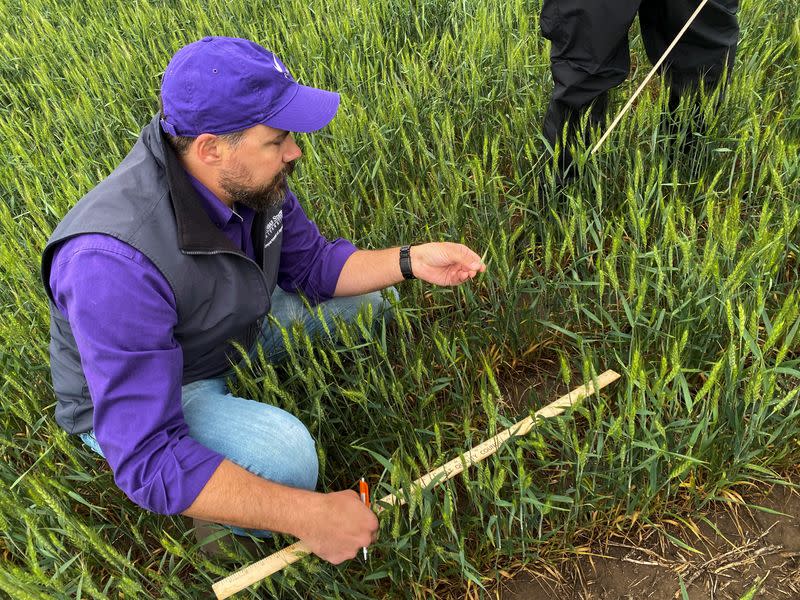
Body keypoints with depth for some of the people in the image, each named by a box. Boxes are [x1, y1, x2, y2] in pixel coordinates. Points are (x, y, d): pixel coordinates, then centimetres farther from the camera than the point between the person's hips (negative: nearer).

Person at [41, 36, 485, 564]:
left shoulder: (251, 176, -18)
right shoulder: (117, 263, -40)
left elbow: (313, 264, -1)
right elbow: (146, 458, -38)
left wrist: (411, 261, -17)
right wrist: (309, 516, -40)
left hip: (238, 332, 7)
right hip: (133, 401, -6)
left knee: (367, 299, 4)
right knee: (284, 456, -33)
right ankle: (222, 521, 1)